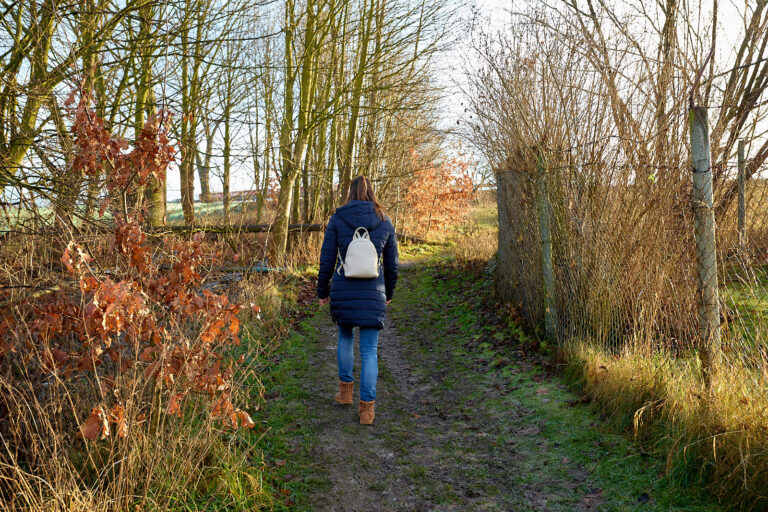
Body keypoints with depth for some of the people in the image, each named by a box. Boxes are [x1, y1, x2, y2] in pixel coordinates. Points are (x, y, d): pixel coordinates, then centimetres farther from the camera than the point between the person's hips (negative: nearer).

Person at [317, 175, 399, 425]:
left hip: (342, 290, 0)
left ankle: (346, 389, 29)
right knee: (369, 350, 5)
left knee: (345, 335, 26)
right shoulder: (385, 223, 4)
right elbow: (391, 264, 9)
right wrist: (388, 293, 23)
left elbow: (327, 260, -1)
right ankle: (367, 406, 5)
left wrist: (322, 291, 11)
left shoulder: (337, 219, -1)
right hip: (373, 293, 0)